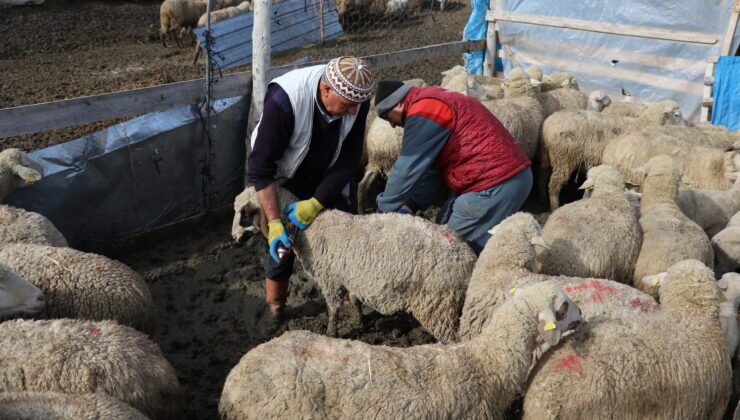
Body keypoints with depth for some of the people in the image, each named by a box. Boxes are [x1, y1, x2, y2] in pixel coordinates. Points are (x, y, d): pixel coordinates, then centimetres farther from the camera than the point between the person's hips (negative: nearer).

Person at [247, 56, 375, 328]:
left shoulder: (356, 98, -26)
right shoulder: (284, 100, -38)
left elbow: (348, 159, -18)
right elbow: (260, 167, -31)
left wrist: (315, 203, -26)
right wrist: (274, 223, -34)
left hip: (326, 177, 4)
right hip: (284, 179, -3)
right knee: (280, 247, -3)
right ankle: (274, 310, 21)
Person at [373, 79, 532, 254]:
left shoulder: (424, 111, -12)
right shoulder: (433, 103, 21)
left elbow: (407, 168, -13)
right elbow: (433, 169, 18)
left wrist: (385, 207, 0)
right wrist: (411, 203, 8)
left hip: (496, 187, -10)